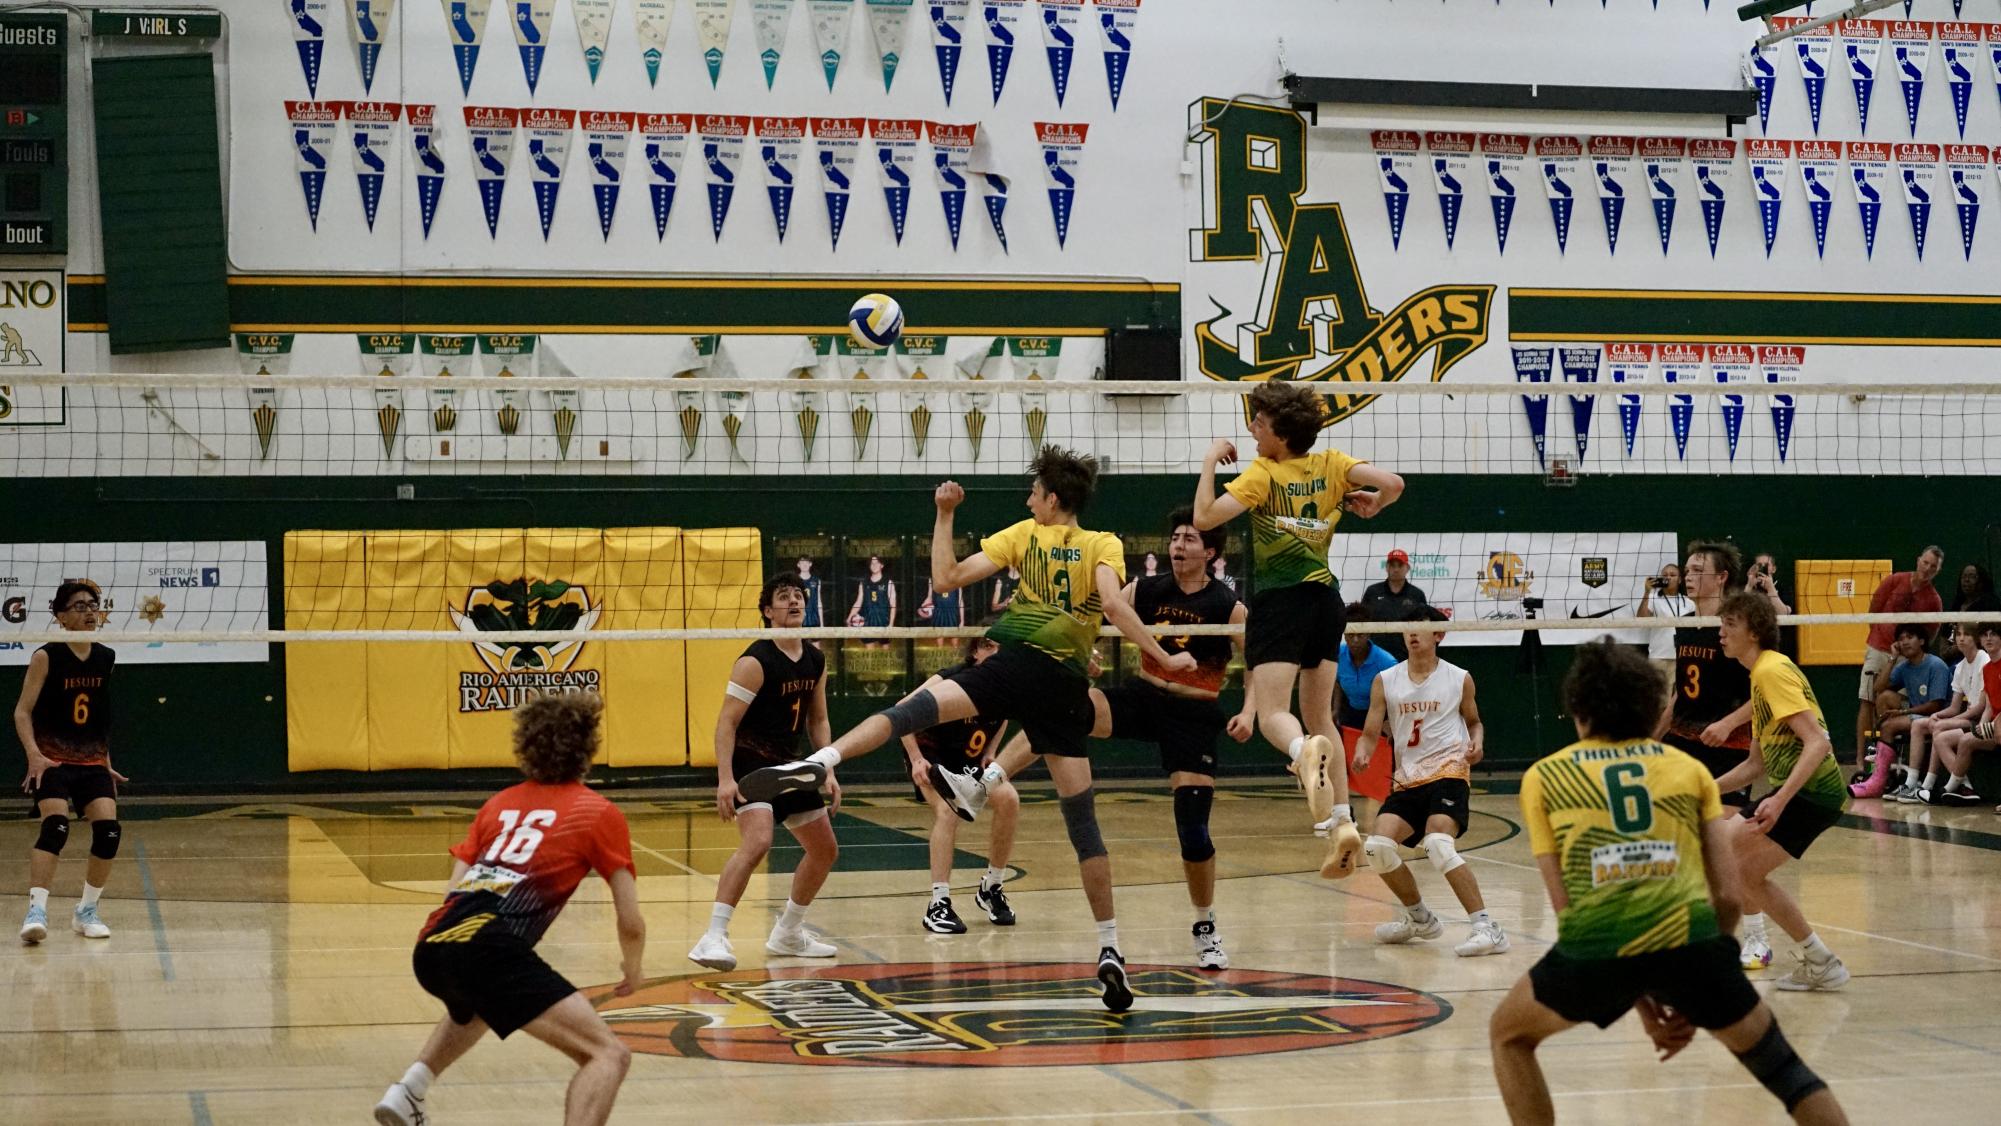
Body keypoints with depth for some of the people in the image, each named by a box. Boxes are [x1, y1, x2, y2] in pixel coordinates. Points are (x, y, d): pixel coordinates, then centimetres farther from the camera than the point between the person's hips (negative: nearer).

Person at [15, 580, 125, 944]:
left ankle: (86, 911, 6)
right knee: (56, 826, -25)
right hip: (53, 761, -4)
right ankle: (36, 910, -26)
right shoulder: (46, 657, -7)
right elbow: (23, 712, -7)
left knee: (109, 830, -10)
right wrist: (34, 754, -21)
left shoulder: (106, 658, 7)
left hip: (92, 763, 5)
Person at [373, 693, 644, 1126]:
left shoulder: (500, 803, 25)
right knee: (608, 1054, -10)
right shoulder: (600, 813, 10)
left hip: (431, 948, 7)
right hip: (489, 949, -7)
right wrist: (632, 969, 30)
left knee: (474, 1007, 43)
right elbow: (631, 923, 9)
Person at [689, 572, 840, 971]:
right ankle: (713, 938, -31)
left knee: (825, 851, 15)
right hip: (750, 763, -9)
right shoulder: (756, 662, -16)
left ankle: (788, 935, 31)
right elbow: (726, 721, -19)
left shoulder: (815, 661, 7)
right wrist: (724, 779, -29)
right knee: (757, 842, -30)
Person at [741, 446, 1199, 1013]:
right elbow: (1113, 605, -7)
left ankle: (820, 761, -40)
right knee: (1082, 821, 5)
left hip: (1014, 667, -2)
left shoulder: (1025, 534, 12)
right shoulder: (1105, 546, 12)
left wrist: (943, 515, 17)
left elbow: (946, 578, 8)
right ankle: (1109, 950, 4)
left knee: (911, 710, -12)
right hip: (1067, 687, 2)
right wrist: (1164, 658, -3)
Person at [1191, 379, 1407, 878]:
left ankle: (1306, 750, -46)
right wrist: (1371, 505, 12)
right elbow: (1392, 483, -9)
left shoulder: (1263, 474, -10)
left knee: (1273, 714, -10)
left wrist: (1210, 462, -5)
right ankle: (1343, 823, 5)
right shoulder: (1331, 464, 3)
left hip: (1280, 600, -6)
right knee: (1320, 718, 14)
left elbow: (1204, 517, -18)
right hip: (1325, 597, 6)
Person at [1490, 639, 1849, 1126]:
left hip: (1597, 943, -1)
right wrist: (1691, 998, 22)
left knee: (1509, 1034, 28)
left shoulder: (1543, 777, 20)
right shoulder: (1688, 768, 22)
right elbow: (1728, 895, 16)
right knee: (1783, 1068, 22)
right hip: (1689, 934, 1)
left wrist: (1640, 1000, 18)